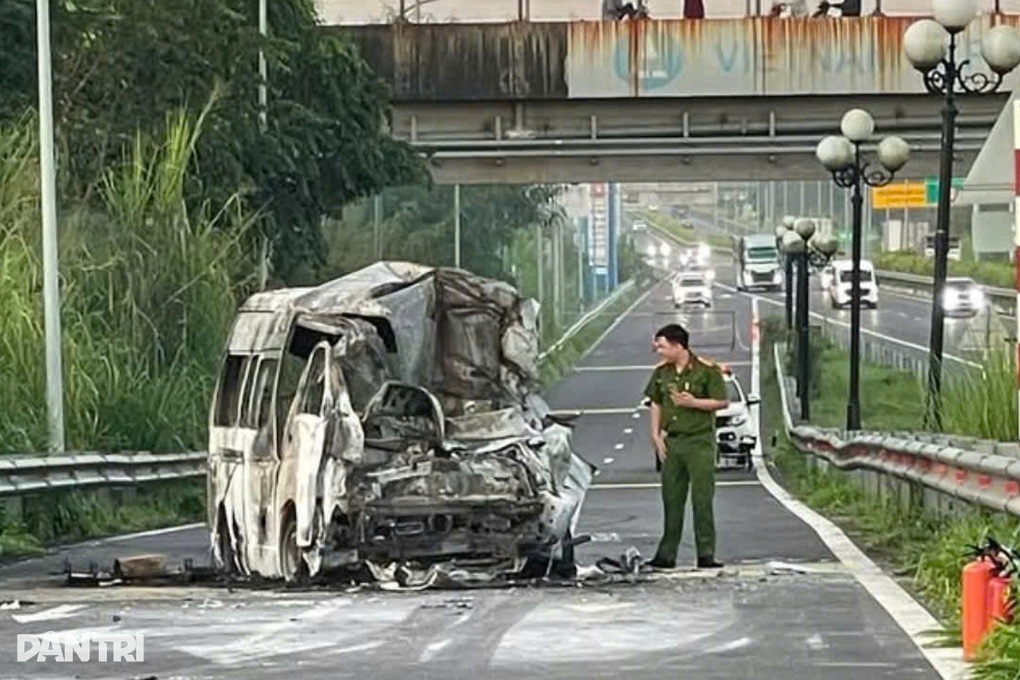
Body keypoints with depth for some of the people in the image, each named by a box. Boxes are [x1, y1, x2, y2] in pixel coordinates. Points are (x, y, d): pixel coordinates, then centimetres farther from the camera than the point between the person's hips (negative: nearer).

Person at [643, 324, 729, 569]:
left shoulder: (706, 371, -7)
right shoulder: (661, 372, 9)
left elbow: (722, 402, -6)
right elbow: (656, 404, 18)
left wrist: (693, 402, -17)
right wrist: (656, 434, 8)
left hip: (699, 441, -5)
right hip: (671, 442, 5)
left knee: (702, 500, -5)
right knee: (671, 500, 7)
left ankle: (706, 555, -2)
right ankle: (666, 555, 11)